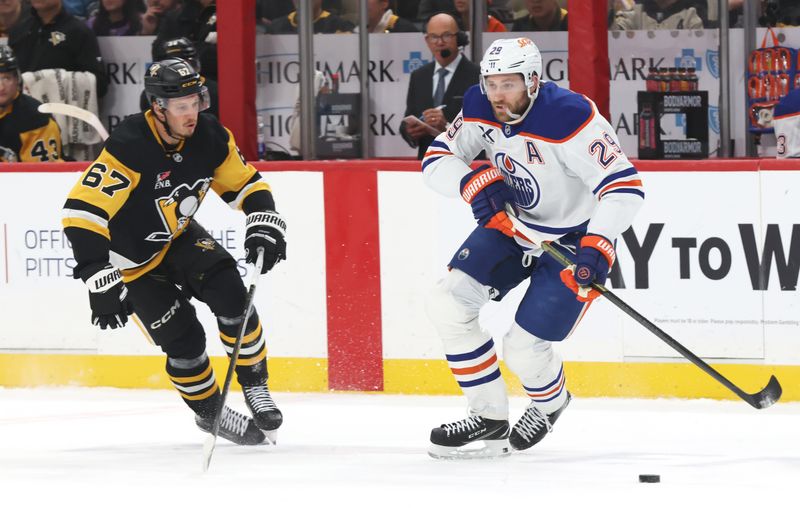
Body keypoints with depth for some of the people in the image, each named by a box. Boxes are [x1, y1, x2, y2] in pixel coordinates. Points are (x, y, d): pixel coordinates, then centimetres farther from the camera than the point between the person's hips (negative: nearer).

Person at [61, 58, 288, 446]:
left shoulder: (210, 137, -14)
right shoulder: (129, 148, -33)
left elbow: (246, 184, 1)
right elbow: (82, 213, -36)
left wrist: (264, 224, -18)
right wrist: (100, 279, -40)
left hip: (179, 236, 5)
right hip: (133, 257, -5)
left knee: (230, 293, -18)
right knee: (184, 340, -7)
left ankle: (255, 386, -1)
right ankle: (210, 413, 16)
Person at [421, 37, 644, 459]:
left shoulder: (569, 118, -31)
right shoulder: (479, 108, -11)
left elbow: (624, 187, -33)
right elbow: (437, 160, -4)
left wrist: (596, 249, -44)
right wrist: (474, 182, -25)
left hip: (574, 237, -7)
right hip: (511, 221, 7)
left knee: (523, 349, -11)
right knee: (448, 303, -8)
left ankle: (550, 401, 28)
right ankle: (489, 420, 6)